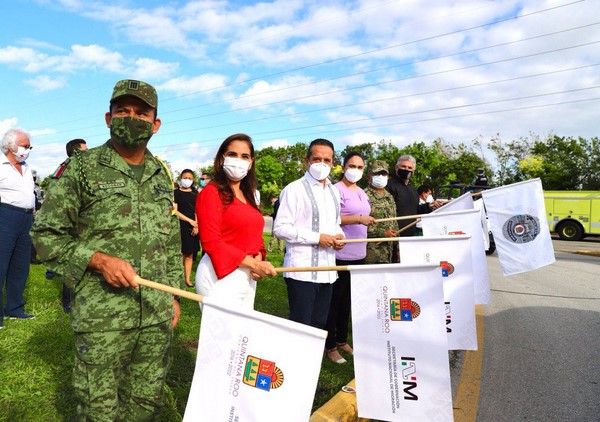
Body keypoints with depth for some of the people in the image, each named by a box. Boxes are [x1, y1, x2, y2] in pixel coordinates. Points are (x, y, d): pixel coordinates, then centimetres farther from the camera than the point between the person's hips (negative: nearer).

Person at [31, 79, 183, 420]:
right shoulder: (81, 169, -3)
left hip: (157, 315, 4)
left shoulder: (163, 175, 10)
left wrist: (173, 294, 13)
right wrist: (98, 260, -18)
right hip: (102, 316, -4)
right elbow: (47, 236, -3)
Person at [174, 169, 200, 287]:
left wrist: (197, 226, -5)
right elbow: (175, 211, -4)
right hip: (180, 225, -4)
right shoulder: (176, 192, 2)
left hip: (193, 227, 4)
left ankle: (187, 279, 13)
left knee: (189, 254, 6)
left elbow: (197, 210, 9)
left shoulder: (195, 193, 14)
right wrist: (190, 220, -10)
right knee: (180, 253, -7)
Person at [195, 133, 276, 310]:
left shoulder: (247, 196, 15)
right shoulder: (211, 192, -9)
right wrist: (253, 264, -17)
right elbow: (210, 242, -17)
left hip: (248, 276, 8)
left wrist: (258, 259, -5)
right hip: (221, 275, -8)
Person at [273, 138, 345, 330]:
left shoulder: (333, 191, 16)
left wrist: (339, 235, 4)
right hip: (302, 271, -7)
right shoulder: (294, 189, -8)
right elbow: (280, 228, -14)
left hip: (327, 270, 7)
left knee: (319, 324, 15)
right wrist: (317, 238, -18)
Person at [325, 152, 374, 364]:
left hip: (358, 254, 8)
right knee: (334, 300, 1)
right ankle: (330, 346, 13)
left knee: (347, 299, 17)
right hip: (340, 254, -8)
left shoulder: (361, 193, 16)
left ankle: (342, 340, 30)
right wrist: (359, 219, -28)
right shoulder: (337, 190, -10)